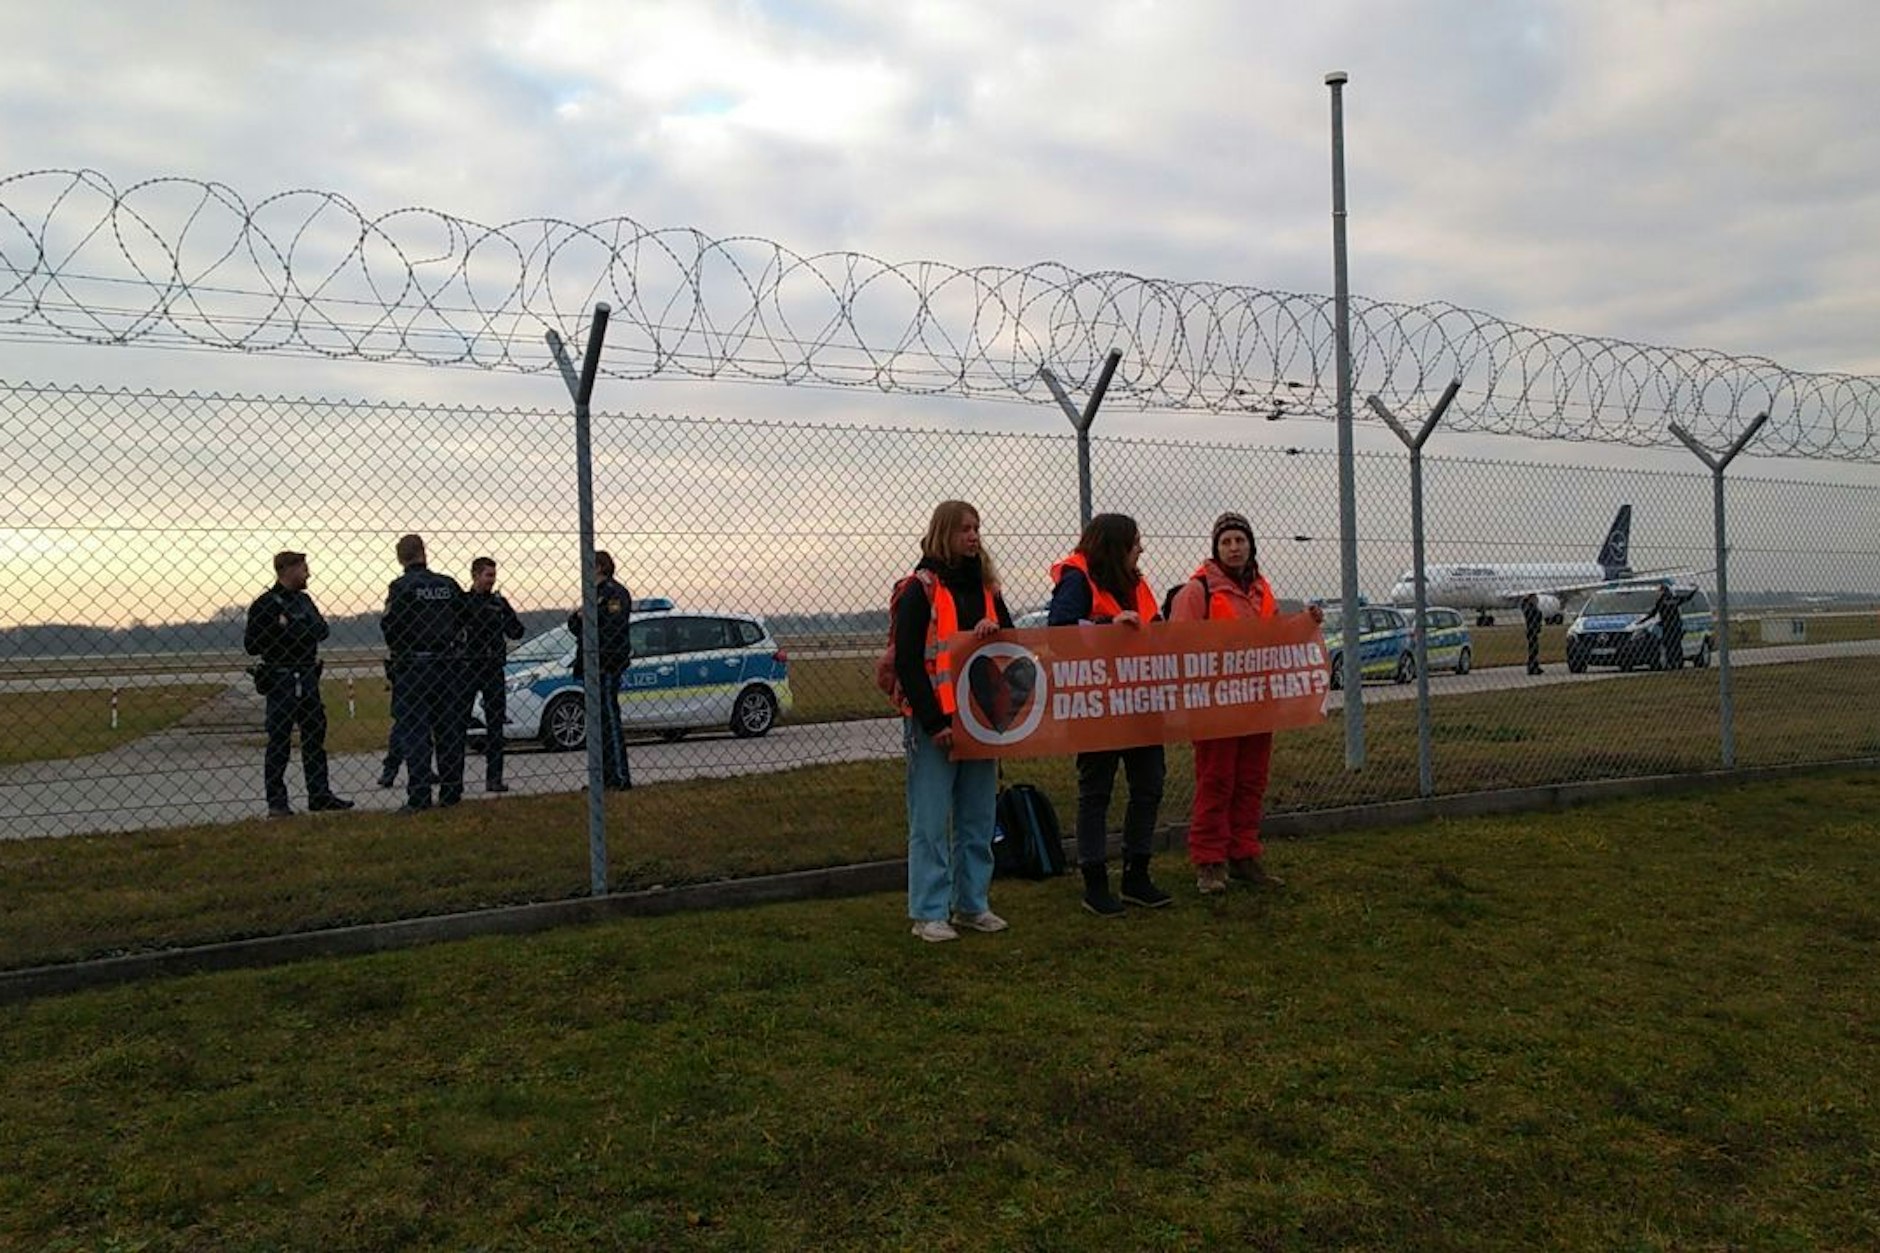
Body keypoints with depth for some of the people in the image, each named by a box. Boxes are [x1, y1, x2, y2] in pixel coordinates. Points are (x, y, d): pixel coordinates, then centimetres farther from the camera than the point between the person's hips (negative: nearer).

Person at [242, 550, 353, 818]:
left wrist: (291, 630, -9)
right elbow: (251, 645, -11)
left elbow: (321, 630, 7)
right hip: (281, 680, -7)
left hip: (308, 678, 7)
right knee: (279, 741, -3)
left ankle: (319, 795, 19)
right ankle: (276, 803, 3)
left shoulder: (304, 600, 15)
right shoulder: (265, 604, -7)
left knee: (315, 735, 11)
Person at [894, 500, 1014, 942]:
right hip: (934, 723, -6)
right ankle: (929, 914, 6)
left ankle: (972, 905, 22)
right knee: (931, 822, -2)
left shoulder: (985, 587, 13)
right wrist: (934, 721, -16)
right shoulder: (920, 589, -6)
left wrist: (993, 629, -9)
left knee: (978, 820, 11)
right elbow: (906, 661, -11)